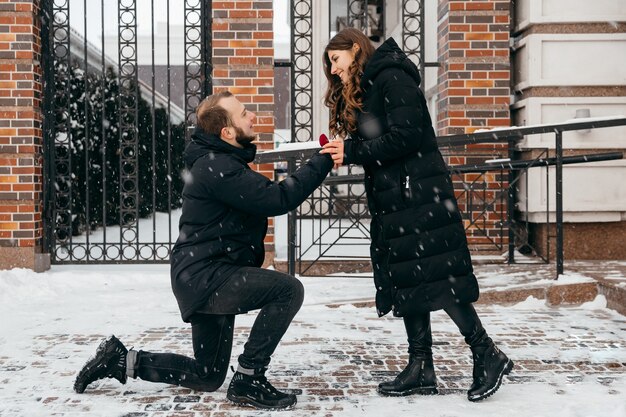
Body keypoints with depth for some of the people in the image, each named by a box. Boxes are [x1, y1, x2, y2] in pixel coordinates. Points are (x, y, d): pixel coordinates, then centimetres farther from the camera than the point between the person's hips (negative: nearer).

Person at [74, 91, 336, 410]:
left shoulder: (222, 162, 15)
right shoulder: (216, 167, -20)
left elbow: (268, 197, 14)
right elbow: (278, 199, -26)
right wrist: (322, 162, -21)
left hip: (206, 277, 10)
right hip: (205, 277, -10)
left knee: (207, 377, 18)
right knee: (288, 289, -24)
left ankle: (121, 360, 23)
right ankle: (248, 381, -14)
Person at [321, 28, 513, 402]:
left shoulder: (391, 76, -8)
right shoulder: (359, 92, 21)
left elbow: (406, 135, -18)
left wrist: (352, 153, -16)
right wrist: (341, 152, 0)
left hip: (419, 195, -10)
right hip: (392, 200, 10)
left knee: (436, 278, -9)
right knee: (406, 282, 7)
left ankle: (488, 356, 1)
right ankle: (422, 368, 11)